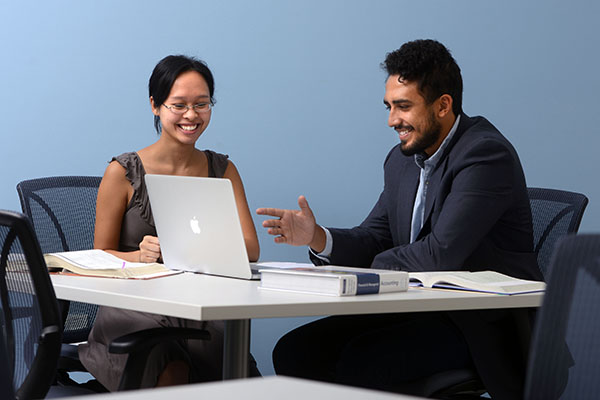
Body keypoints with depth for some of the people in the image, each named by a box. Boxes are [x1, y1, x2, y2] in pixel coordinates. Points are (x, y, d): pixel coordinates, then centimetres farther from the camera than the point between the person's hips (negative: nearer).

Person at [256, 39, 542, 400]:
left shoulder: (487, 154, -17)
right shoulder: (402, 159, 12)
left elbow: (442, 253, -24)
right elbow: (373, 240, 11)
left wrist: (373, 264, -8)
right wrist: (318, 238, -9)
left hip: (485, 323, -8)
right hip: (420, 309, 8)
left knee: (359, 362, -28)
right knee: (294, 351, -6)